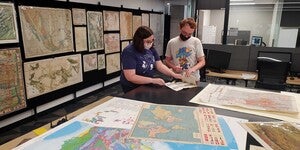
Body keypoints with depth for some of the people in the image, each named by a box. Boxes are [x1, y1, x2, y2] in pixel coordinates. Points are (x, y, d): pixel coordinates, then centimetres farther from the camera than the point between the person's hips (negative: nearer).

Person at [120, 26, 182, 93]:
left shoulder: (151, 49, 3)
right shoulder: (129, 52, -18)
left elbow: (160, 66, 4)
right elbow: (130, 77, -24)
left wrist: (173, 74, -10)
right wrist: (152, 80, -28)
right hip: (133, 89, -6)